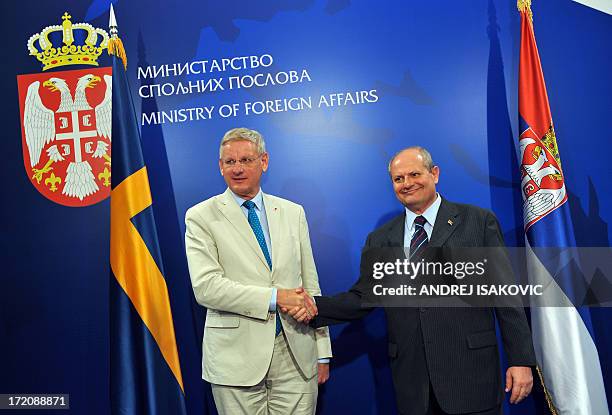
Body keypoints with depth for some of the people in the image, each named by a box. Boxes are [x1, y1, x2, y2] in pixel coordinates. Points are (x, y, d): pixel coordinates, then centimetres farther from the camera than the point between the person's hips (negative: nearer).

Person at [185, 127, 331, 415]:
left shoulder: (293, 213, 9)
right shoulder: (201, 217, -1)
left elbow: (310, 282, 9)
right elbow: (205, 287, -13)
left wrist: (323, 353, 7)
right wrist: (275, 297, -19)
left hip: (297, 356, 3)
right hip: (237, 358, -2)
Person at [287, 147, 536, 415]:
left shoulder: (478, 221, 0)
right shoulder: (379, 241, 8)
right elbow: (362, 298, 7)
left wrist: (521, 360, -4)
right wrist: (315, 306, -10)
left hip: (470, 371, -2)